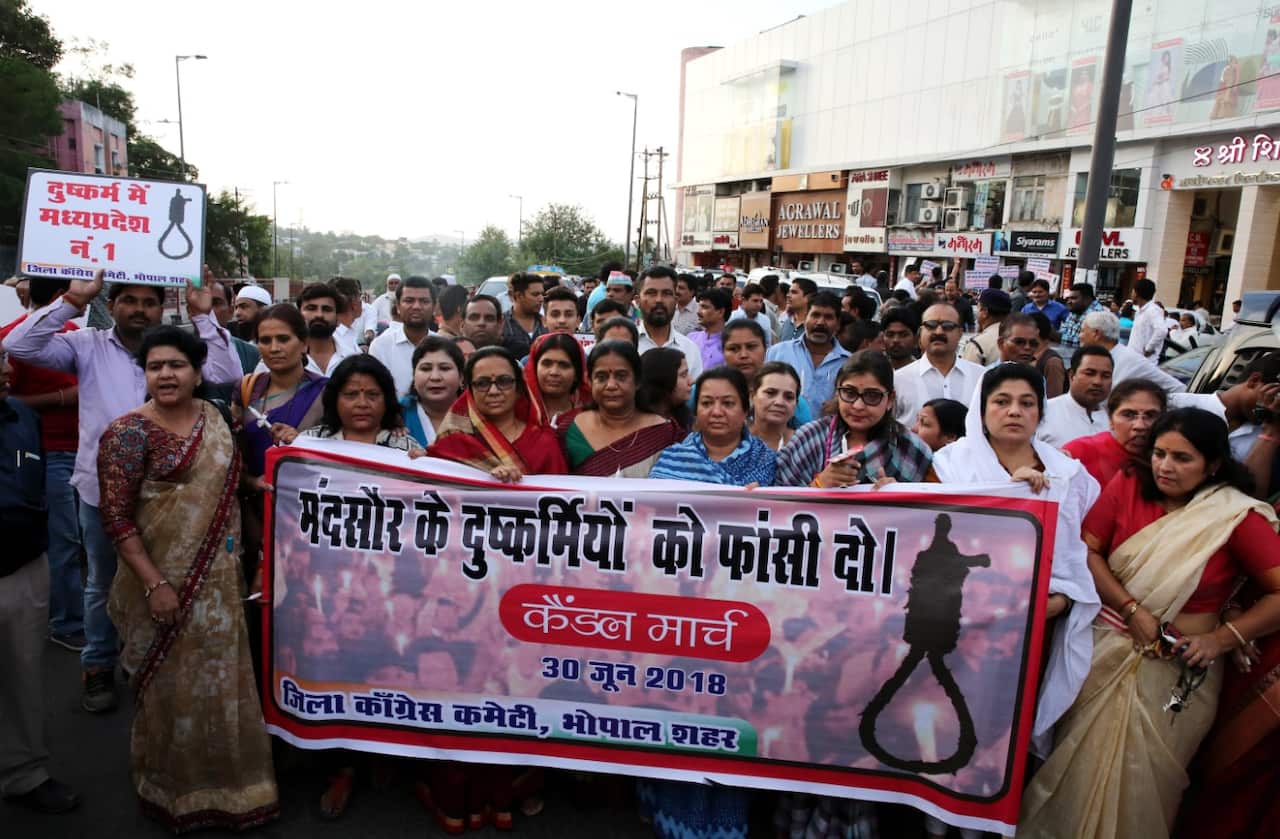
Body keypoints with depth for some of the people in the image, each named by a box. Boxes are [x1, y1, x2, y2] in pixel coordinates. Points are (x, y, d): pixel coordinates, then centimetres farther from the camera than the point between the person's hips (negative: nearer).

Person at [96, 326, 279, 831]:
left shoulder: (215, 419, 4)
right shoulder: (129, 433, -13)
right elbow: (115, 517, -15)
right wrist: (154, 584, -19)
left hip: (217, 580, 5)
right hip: (164, 582, -5)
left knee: (220, 680, 16)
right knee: (173, 685, 9)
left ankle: (224, 781, 35)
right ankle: (173, 790, 31)